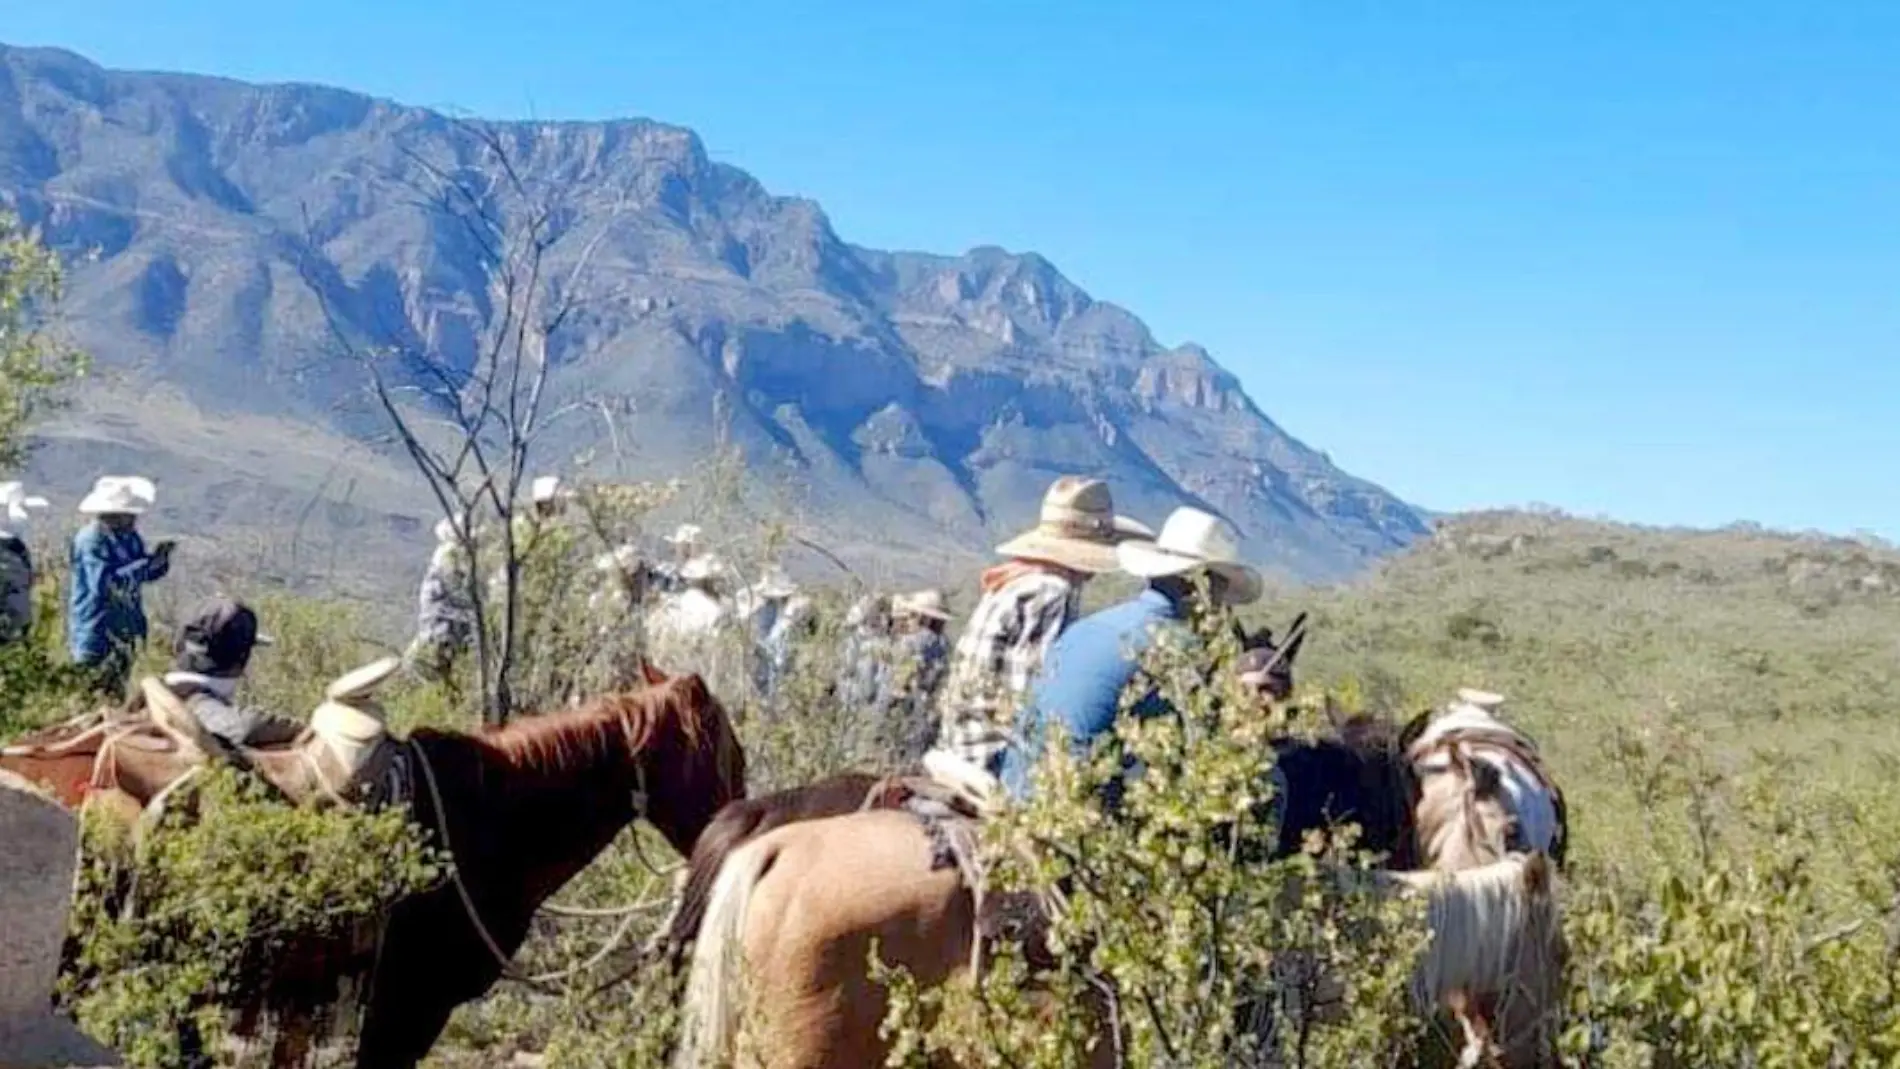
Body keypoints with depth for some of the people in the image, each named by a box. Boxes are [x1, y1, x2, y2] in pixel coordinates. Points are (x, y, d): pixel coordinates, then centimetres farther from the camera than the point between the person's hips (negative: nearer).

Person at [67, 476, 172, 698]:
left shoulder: (129, 536, 5)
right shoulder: (91, 541, -21)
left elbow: (145, 574, 13)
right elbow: (105, 584, -30)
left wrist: (159, 558, -9)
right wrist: (144, 564, -27)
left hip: (126, 629, 8)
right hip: (97, 633, -8)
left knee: (118, 694, 18)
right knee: (104, 696, -5)